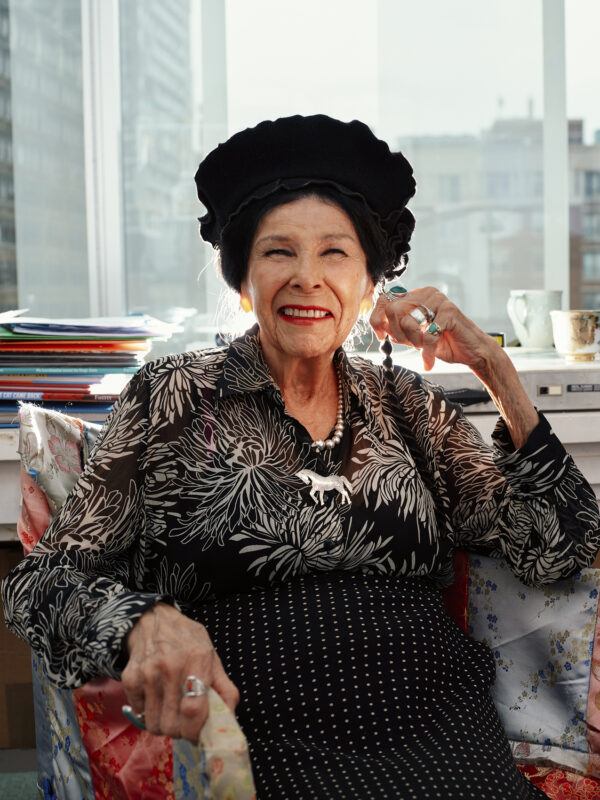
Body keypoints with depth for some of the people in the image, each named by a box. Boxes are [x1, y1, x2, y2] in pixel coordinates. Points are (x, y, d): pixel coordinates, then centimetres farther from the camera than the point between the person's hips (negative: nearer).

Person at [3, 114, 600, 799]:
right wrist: (144, 621, -19)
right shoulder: (174, 397, 5)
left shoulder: (408, 407, 14)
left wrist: (493, 366, 4)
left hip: (441, 728, 4)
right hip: (275, 738, -3)